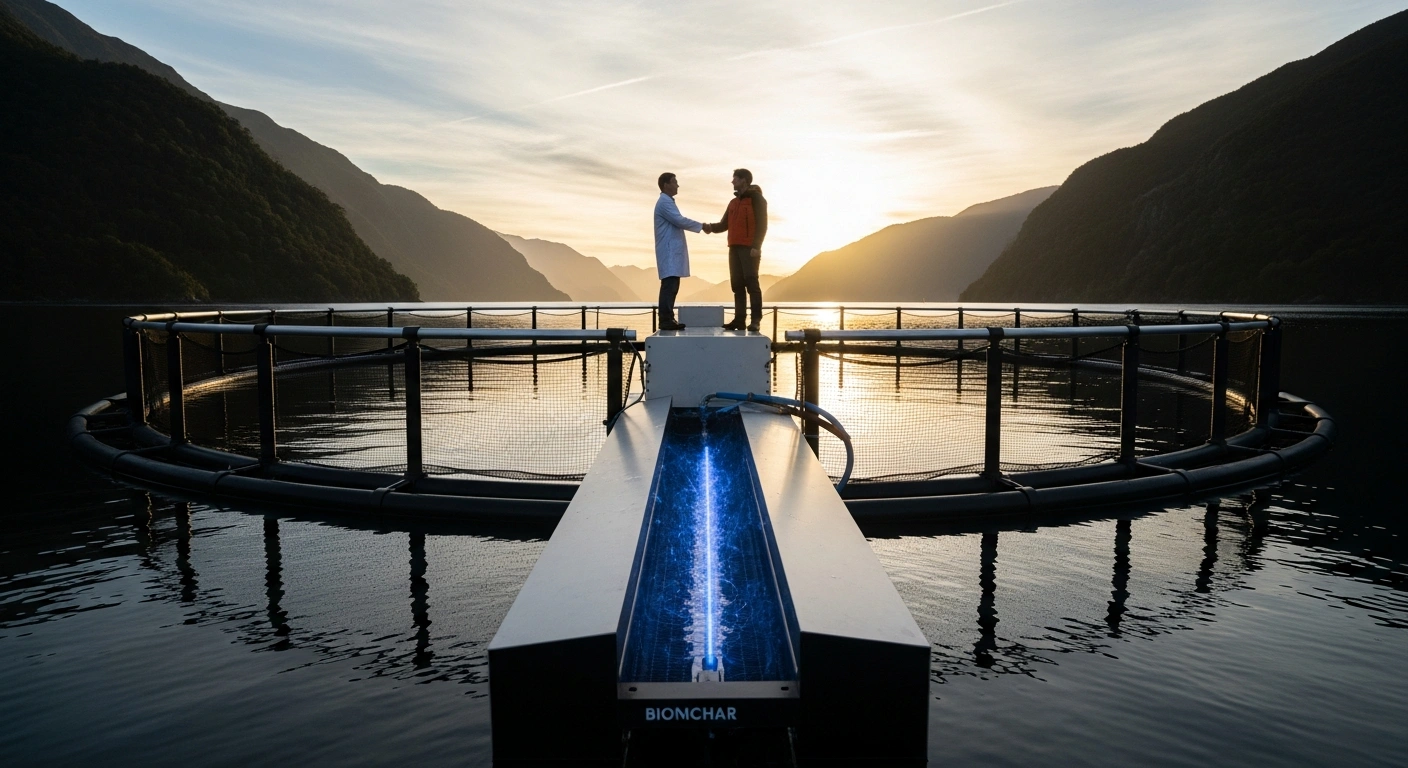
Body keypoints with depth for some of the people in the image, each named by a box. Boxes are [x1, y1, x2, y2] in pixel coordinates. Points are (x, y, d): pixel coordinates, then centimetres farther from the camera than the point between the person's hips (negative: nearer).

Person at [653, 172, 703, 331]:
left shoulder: (667, 202, 23)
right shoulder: (665, 202, -11)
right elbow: (680, 221, -18)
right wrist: (701, 226, -8)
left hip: (673, 251, 10)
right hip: (670, 251, -10)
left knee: (671, 286, 9)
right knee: (669, 286, -13)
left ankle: (668, 320, 11)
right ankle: (665, 321, -15)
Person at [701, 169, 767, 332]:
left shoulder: (756, 198, -2)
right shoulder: (733, 202, 21)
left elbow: (762, 224, -10)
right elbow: (725, 224, 17)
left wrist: (756, 246, -19)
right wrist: (711, 227, -4)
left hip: (749, 248, -7)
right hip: (734, 248, 8)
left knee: (751, 282, -11)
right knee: (737, 284, 4)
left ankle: (756, 320, -11)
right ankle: (739, 320, 6)